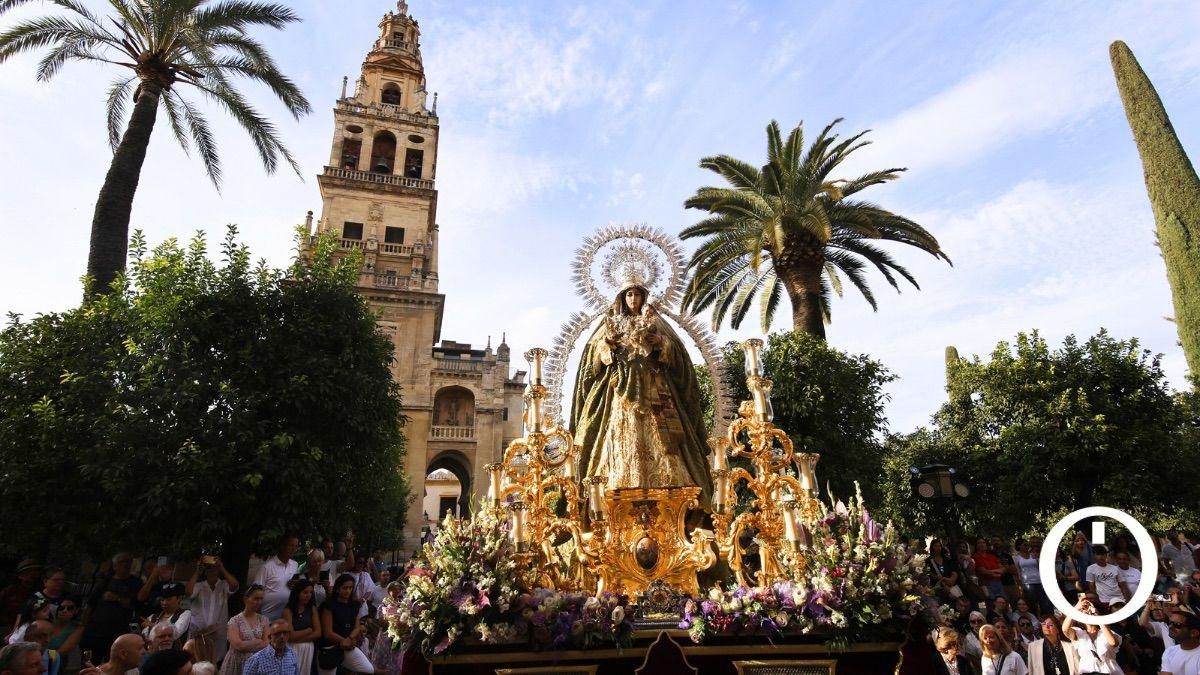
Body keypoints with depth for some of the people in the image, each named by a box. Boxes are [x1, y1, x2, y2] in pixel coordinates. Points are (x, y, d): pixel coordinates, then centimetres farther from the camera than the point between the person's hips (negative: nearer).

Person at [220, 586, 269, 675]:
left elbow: (267, 644, -5)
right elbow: (238, 645, -15)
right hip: (238, 663, -2)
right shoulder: (235, 621, -6)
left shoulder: (264, 620, 3)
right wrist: (258, 641, -9)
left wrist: (245, 645, -12)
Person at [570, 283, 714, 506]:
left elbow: (676, 351, 8)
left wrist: (661, 342, -11)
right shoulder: (612, 323, 15)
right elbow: (594, 353, 7)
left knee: (657, 438, -9)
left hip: (653, 389, 0)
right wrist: (607, 342, -12)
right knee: (623, 439, -9)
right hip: (623, 390, 0)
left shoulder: (655, 322, 14)